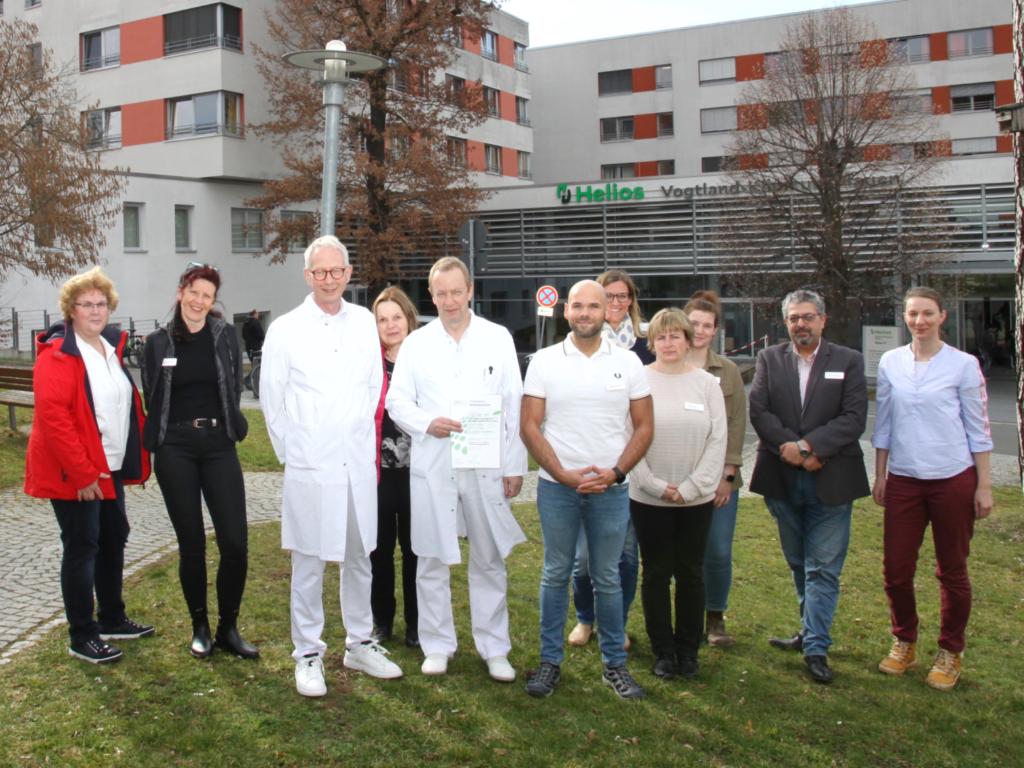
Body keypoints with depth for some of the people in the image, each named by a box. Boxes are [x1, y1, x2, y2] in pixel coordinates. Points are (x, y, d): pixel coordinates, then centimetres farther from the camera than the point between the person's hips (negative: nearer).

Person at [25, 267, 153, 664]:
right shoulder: (58, 354, -14)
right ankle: (82, 637, 10)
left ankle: (112, 619, 31)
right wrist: (81, 473, -22)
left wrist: (134, 459, 10)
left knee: (114, 539, 16)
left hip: (110, 468, 8)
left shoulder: (113, 348, 11)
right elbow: (51, 415, -21)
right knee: (82, 547, -2)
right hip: (75, 475, -8)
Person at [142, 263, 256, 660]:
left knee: (235, 544, -5)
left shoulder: (225, 336, 3)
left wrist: (226, 425, 7)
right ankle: (200, 628, 22)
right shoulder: (159, 343, 3)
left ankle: (228, 629, 12)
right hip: (175, 449, 0)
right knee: (191, 544, 6)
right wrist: (173, 428, 9)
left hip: (219, 445, 0)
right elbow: (152, 398, 11)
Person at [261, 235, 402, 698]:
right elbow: (271, 398, 3)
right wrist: (291, 451, 5)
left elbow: (375, 388, 12)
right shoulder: (285, 330, -2)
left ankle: (360, 644, 28)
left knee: (359, 556, 13)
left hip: (358, 463, 3)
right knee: (308, 562, 3)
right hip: (309, 465, -3)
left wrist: (368, 443, 9)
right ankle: (308, 655, 16)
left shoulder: (365, 323, 7)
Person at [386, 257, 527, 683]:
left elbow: (515, 406, 5)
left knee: (489, 561, 6)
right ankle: (437, 646, 21)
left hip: (486, 467, 0)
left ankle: (494, 649, 19)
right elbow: (397, 400, 8)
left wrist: (515, 466, 1)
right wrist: (427, 423, -13)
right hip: (431, 467, 1)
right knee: (432, 561, 6)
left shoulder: (498, 338, 5)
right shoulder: (417, 343, 7)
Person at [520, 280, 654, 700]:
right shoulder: (544, 361, 1)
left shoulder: (628, 363, 3)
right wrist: (564, 474, -11)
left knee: (608, 578, 8)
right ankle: (550, 660, 20)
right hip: (556, 486, 0)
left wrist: (616, 472, -10)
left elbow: (644, 426, 4)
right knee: (556, 575, 8)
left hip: (611, 488, 1)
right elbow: (530, 426, -2)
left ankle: (615, 664, 20)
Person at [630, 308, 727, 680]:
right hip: (648, 499, -1)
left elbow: (718, 440, 0)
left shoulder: (707, 383, 3)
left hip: (696, 499, 2)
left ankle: (689, 651, 23)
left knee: (691, 574, 10)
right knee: (656, 574, 7)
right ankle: (663, 651, 20)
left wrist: (692, 487, -8)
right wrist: (654, 484, -11)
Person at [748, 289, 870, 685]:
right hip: (782, 478, 3)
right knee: (798, 563, 15)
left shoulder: (848, 361, 2)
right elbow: (758, 411, -4)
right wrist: (790, 448, -17)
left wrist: (807, 446, -18)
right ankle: (810, 632, 31)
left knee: (823, 567, -2)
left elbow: (854, 418, -9)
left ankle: (816, 647, 3)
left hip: (830, 479, -2)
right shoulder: (769, 359, 7)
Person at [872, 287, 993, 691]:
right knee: (896, 569, 4)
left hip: (953, 479, -2)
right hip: (903, 479, 3)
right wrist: (879, 475, 10)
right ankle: (904, 642, 26)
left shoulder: (963, 365, -4)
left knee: (952, 571, 8)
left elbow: (978, 427, -1)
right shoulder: (890, 362, 4)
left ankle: (950, 653, 24)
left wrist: (984, 486, -3)